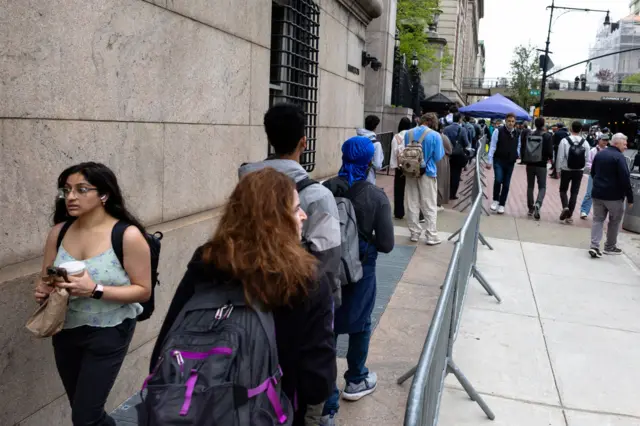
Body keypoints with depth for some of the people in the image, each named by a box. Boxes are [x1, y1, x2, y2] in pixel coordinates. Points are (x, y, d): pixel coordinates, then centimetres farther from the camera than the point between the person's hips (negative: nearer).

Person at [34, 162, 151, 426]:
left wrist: (95, 290, -28)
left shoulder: (128, 235, -18)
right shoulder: (59, 232, -3)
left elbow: (143, 291, -16)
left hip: (108, 333, -5)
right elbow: (45, 281, 8)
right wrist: (43, 291, -16)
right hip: (65, 331, 5)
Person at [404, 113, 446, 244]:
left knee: (412, 205, 11)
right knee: (430, 206, 3)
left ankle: (414, 233, 17)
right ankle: (432, 236, 5)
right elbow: (438, 157, -7)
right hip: (428, 173, -3)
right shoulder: (435, 135, -11)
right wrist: (443, 150, 10)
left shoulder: (408, 133, 2)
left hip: (411, 172, 4)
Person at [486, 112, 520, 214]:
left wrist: (517, 155, 0)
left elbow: (518, 147, 18)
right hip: (498, 160, -4)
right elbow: (492, 146, -6)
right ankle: (495, 200, 2)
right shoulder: (498, 131, -6)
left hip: (510, 163, 4)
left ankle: (501, 205, 17)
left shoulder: (517, 133, 6)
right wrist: (489, 161, -11)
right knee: (498, 180, -20)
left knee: (506, 184, 6)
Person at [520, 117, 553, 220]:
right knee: (542, 187, 4)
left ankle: (531, 208, 18)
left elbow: (523, 148, 0)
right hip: (541, 164, -3)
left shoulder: (529, 134, -2)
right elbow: (550, 151, -11)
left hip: (530, 164, 3)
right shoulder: (547, 136, -10)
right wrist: (550, 158, 10)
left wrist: (524, 159, 13)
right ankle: (538, 204, -21)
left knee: (530, 186, 14)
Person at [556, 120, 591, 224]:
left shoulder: (565, 141, -12)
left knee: (563, 190, 17)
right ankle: (569, 216, 10)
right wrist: (582, 168, 14)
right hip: (579, 171, 2)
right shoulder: (585, 143, -5)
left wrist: (558, 169, 2)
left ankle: (565, 207, -9)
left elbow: (560, 157, -10)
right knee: (574, 193, 9)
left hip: (566, 170, -2)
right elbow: (587, 159, -1)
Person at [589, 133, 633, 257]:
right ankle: (610, 247, 19)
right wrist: (630, 198, -15)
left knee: (598, 219, 8)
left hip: (598, 193, 6)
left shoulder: (599, 154, 9)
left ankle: (594, 246, -4)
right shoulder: (619, 157, -16)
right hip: (614, 195, -6)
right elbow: (625, 179, -20)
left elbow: (593, 173, 19)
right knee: (615, 221, 11)